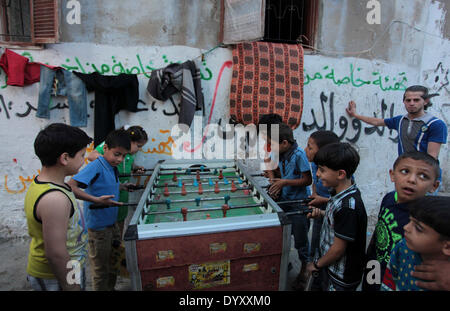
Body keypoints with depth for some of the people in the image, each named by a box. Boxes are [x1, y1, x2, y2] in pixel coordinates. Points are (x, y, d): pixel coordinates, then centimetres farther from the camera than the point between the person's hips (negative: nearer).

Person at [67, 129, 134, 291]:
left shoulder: (112, 167, 4)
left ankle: (111, 288, 45)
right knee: (101, 272, 11)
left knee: (114, 265, 25)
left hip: (112, 223, 9)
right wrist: (97, 200, -37)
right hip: (98, 228, -8)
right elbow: (71, 186, -32)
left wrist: (122, 186, 8)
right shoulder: (95, 166, -22)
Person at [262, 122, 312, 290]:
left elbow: (308, 180, -22)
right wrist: (276, 184, -6)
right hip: (284, 201, 7)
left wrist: (284, 182, -24)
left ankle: (304, 271, 30)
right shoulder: (281, 155, 0)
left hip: (299, 205, -7)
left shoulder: (299, 154, -22)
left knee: (300, 240, 8)